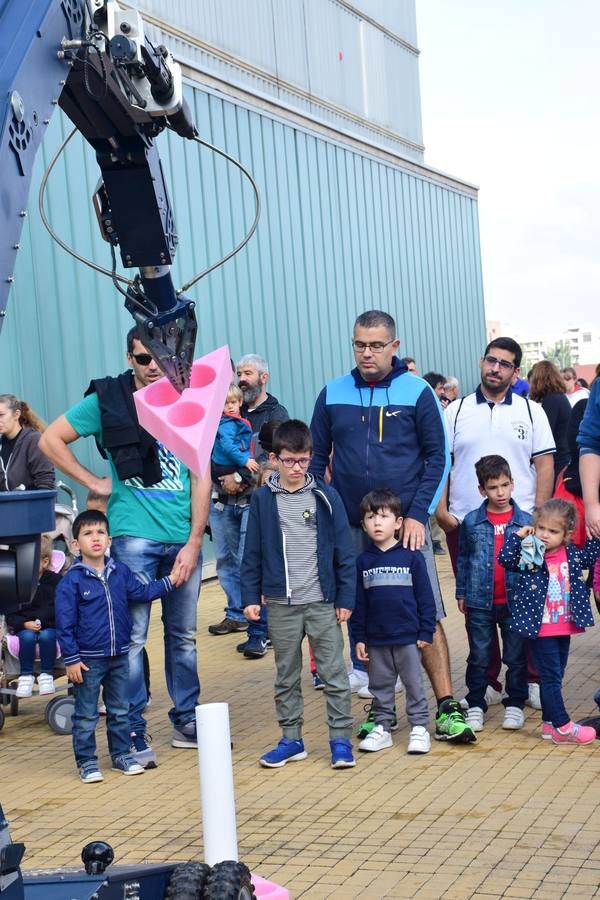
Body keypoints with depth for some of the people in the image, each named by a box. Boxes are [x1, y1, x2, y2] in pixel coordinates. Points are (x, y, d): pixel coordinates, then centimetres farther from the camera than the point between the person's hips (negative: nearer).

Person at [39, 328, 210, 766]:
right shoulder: (107, 401, 0)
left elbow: (200, 477, 4)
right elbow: (51, 440, 2)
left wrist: (194, 541, -3)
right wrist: (94, 482, -2)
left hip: (183, 540, 3)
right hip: (133, 536, -3)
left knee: (183, 635, 12)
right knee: (132, 637, -2)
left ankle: (187, 722, 25)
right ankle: (133, 731, 7)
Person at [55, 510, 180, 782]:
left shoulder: (120, 572, 1)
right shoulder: (71, 581, -12)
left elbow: (141, 592, 11)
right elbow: (65, 624, -11)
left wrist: (169, 581, 2)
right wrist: (71, 659, -12)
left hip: (119, 657, 5)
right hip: (88, 659, -5)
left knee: (120, 711, 16)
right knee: (86, 715, 5)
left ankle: (121, 754, 29)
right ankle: (86, 761, 16)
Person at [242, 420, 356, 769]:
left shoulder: (326, 496, -2)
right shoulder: (263, 499, 1)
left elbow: (343, 550, 0)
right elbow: (253, 553, 5)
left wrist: (346, 597, -2)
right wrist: (251, 596, 2)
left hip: (322, 602, -1)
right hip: (281, 605, 1)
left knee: (334, 673, 2)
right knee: (286, 677, 11)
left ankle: (341, 738, 11)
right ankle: (291, 739, 22)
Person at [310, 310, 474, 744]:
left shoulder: (417, 392, -2)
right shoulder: (332, 395, 5)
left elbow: (437, 456, -1)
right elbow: (317, 458, 11)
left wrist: (418, 514, -10)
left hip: (406, 525, -3)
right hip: (349, 529, 3)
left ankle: (448, 707, 1)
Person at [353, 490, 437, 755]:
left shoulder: (411, 557, -5)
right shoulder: (363, 561, 4)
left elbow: (425, 597, -3)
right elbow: (359, 603, 7)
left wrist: (426, 632, -5)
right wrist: (359, 638, 4)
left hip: (408, 637, -3)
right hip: (376, 639, 3)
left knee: (414, 684, 5)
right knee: (380, 686, 12)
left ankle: (419, 727, 15)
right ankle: (382, 727, 22)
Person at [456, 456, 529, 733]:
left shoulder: (525, 521, 1)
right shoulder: (472, 521, 2)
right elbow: (463, 558, 9)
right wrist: (461, 593, 8)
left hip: (515, 601, 0)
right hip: (480, 603, 0)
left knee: (516, 657, 8)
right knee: (479, 658, 9)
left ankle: (515, 704, 20)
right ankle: (475, 705, 19)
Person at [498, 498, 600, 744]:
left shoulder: (572, 555, 3)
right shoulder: (530, 556, -10)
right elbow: (505, 559, -21)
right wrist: (517, 536, -23)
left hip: (564, 628, 5)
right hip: (541, 629, -5)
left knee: (554, 677, 15)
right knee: (551, 677, -3)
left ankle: (549, 723, 24)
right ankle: (563, 727, 1)